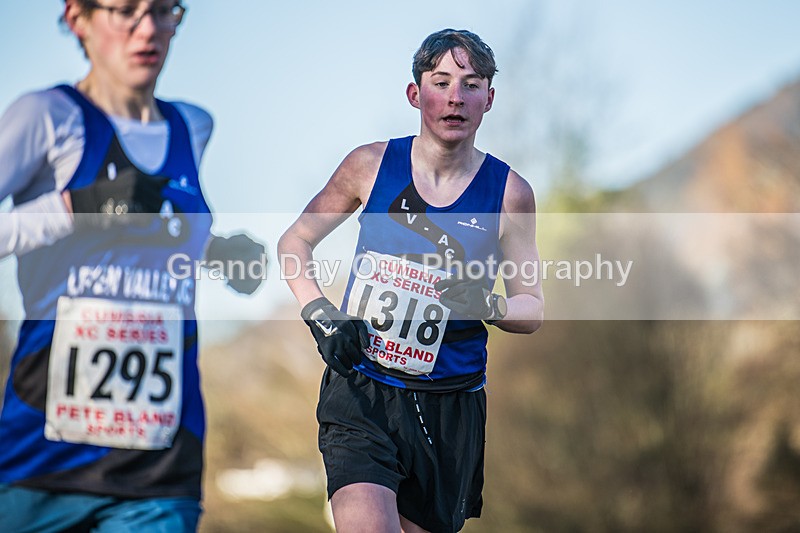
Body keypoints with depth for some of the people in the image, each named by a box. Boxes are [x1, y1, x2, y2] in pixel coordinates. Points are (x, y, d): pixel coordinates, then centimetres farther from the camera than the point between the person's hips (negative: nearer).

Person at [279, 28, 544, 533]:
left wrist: (487, 306, -15)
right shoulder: (371, 164, 0)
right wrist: (321, 315, -4)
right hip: (360, 390, -1)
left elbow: (532, 309, 7)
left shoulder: (509, 192, 0)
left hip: (450, 405, 2)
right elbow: (294, 242, 12)